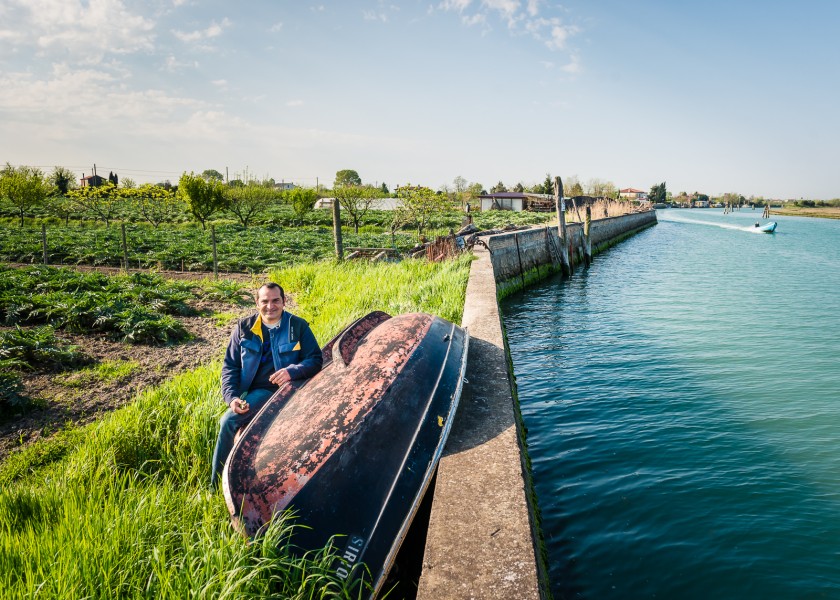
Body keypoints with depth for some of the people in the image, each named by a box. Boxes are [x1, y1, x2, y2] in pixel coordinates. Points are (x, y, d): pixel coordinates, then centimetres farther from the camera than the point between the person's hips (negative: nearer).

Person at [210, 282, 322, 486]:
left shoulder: (298, 327, 1)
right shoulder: (244, 327, 7)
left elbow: (315, 360, -2)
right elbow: (230, 366, 7)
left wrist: (292, 371, -22)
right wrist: (231, 397, -8)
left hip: (281, 391, -2)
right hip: (251, 391, 3)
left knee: (229, 421, -24)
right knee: (228, 422, -23)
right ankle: (216, 486, -5)